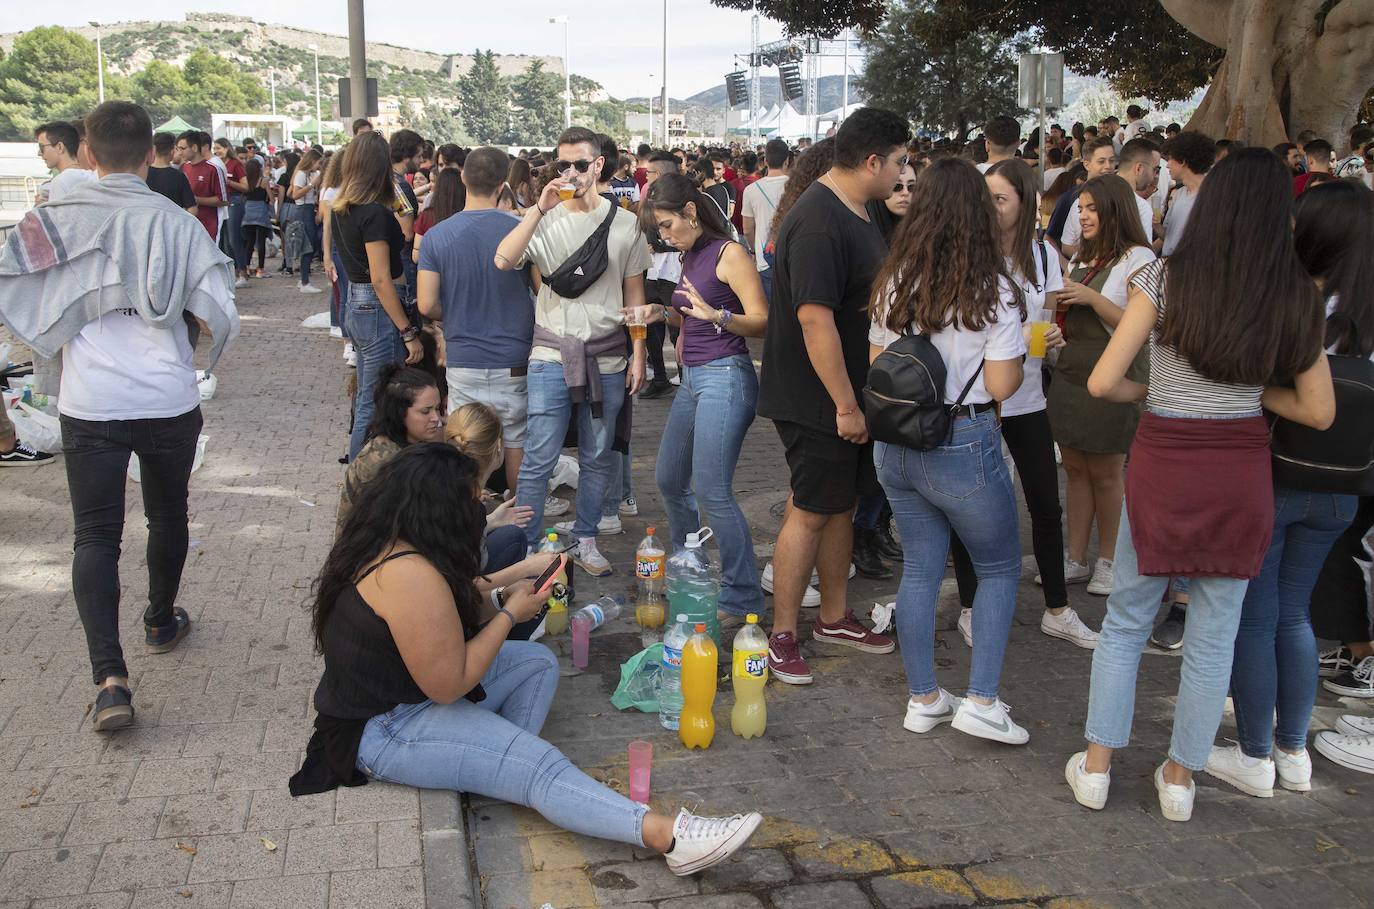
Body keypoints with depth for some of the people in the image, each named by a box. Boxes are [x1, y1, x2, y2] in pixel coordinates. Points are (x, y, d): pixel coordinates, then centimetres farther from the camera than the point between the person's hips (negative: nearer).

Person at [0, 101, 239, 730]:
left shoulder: (52, 220, -3)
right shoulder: (176, 223, -6)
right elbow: (220, 318, -9)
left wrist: (51, 340, 14)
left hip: (89, 405, 0)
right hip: (168, 401, 0)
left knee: (95, 535, 4)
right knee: (168, 515, 22)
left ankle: (109, 677, -9)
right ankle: (161, 623, 42)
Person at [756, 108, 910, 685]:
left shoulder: (857, 213, 12)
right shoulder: (819, 221, -22)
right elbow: (815, 316, -28)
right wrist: (846, 405, -25)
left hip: (851, 393, 10)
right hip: (818, 400, -10)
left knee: (842, 504, 16)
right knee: (812, 510, -2)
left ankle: (834, 618, 30)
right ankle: (782, 635, 10)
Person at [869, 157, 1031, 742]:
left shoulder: (894, 283, 0)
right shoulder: (993, 292, -13)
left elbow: (876, 363, 7)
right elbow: (1002, 386, -13)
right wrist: (1028, 353, 5)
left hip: (896, 446, 5)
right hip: (963, 447, -5)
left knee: (919, 567, 15)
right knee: (999, 568, 14)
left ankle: (923, 700, 22)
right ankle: (981, 701, 9)